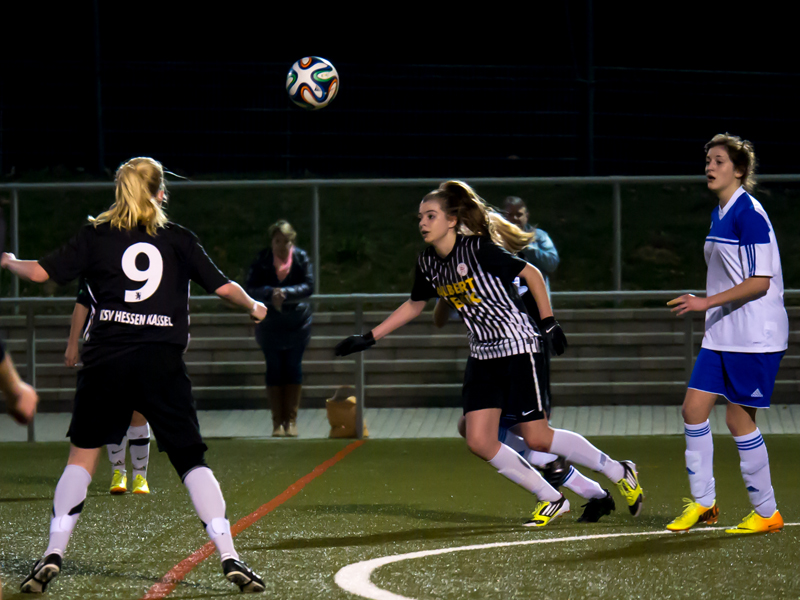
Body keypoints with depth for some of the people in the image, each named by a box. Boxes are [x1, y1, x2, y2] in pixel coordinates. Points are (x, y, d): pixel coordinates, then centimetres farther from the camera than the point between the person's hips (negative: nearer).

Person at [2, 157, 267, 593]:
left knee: (82, 455, 12)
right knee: (191, 459, 4)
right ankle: (229, 558, -5)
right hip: (163, 361, 0)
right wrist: (254, 307, 29)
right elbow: (223, 287, 8)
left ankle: (53, 555, 2)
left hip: (106, 358, 0)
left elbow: (39, 272, 2)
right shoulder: (178, 239, 8)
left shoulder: (95, 235, 7)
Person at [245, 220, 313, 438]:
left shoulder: (301, 258, -4)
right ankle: (277, 421, 6)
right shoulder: (262, 260, -6)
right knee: (274, 368, 1)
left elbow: (309, 286, -12)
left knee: (293, 367, 2)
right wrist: (270, 293, -29)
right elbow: (250, 289, -11)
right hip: (269, 322, 0)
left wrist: (285, 293, -27)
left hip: (297, 321, 0)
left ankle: (291, 419, 8)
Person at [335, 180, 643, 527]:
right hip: (482, 355, 7)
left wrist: (549, 323, -11)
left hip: (517, 347, -7)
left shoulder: (478, 249, -18)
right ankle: (551, 500, 10)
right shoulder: (428, 264, 3)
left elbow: (531, 274, -11)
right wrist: (369, 338, 18)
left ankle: (619, 472, 13)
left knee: (536, 439, -7)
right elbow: (414, 305, 20)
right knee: (479, 442, -5)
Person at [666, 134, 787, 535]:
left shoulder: (749, 214, -16)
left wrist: (706, 302, -20)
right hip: (722, 334, 9)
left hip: (755, 336, -9)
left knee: (739, 419, -4)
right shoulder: (720, 214, 12)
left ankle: (767, 513, 8)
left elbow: (759, 282, -20)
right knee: (694, 409, 3)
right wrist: (708, 307, 21)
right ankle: (703, 502, 13)